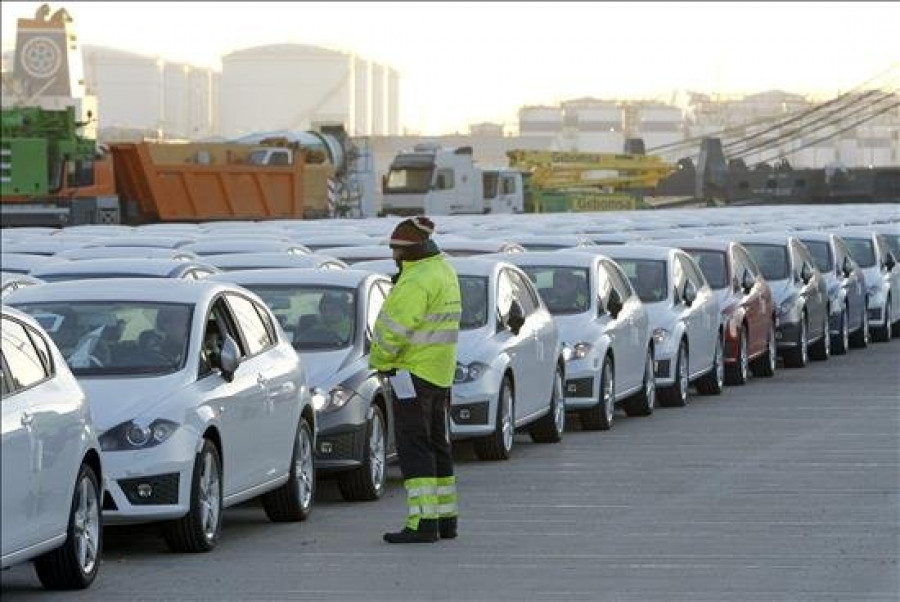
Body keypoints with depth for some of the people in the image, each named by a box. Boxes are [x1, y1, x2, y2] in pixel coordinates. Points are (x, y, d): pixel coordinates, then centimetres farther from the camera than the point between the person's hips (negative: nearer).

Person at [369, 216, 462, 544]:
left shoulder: (417, 282, -19)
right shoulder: (442, 271, 13)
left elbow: (395, 329, -22)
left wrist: (378, 360, -6)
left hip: (413, 372, -10)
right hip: (440, 373, 10)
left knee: (414, 447, -9)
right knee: (436, 446, 15)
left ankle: (423, 523, -14)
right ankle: (445, 519, 19)